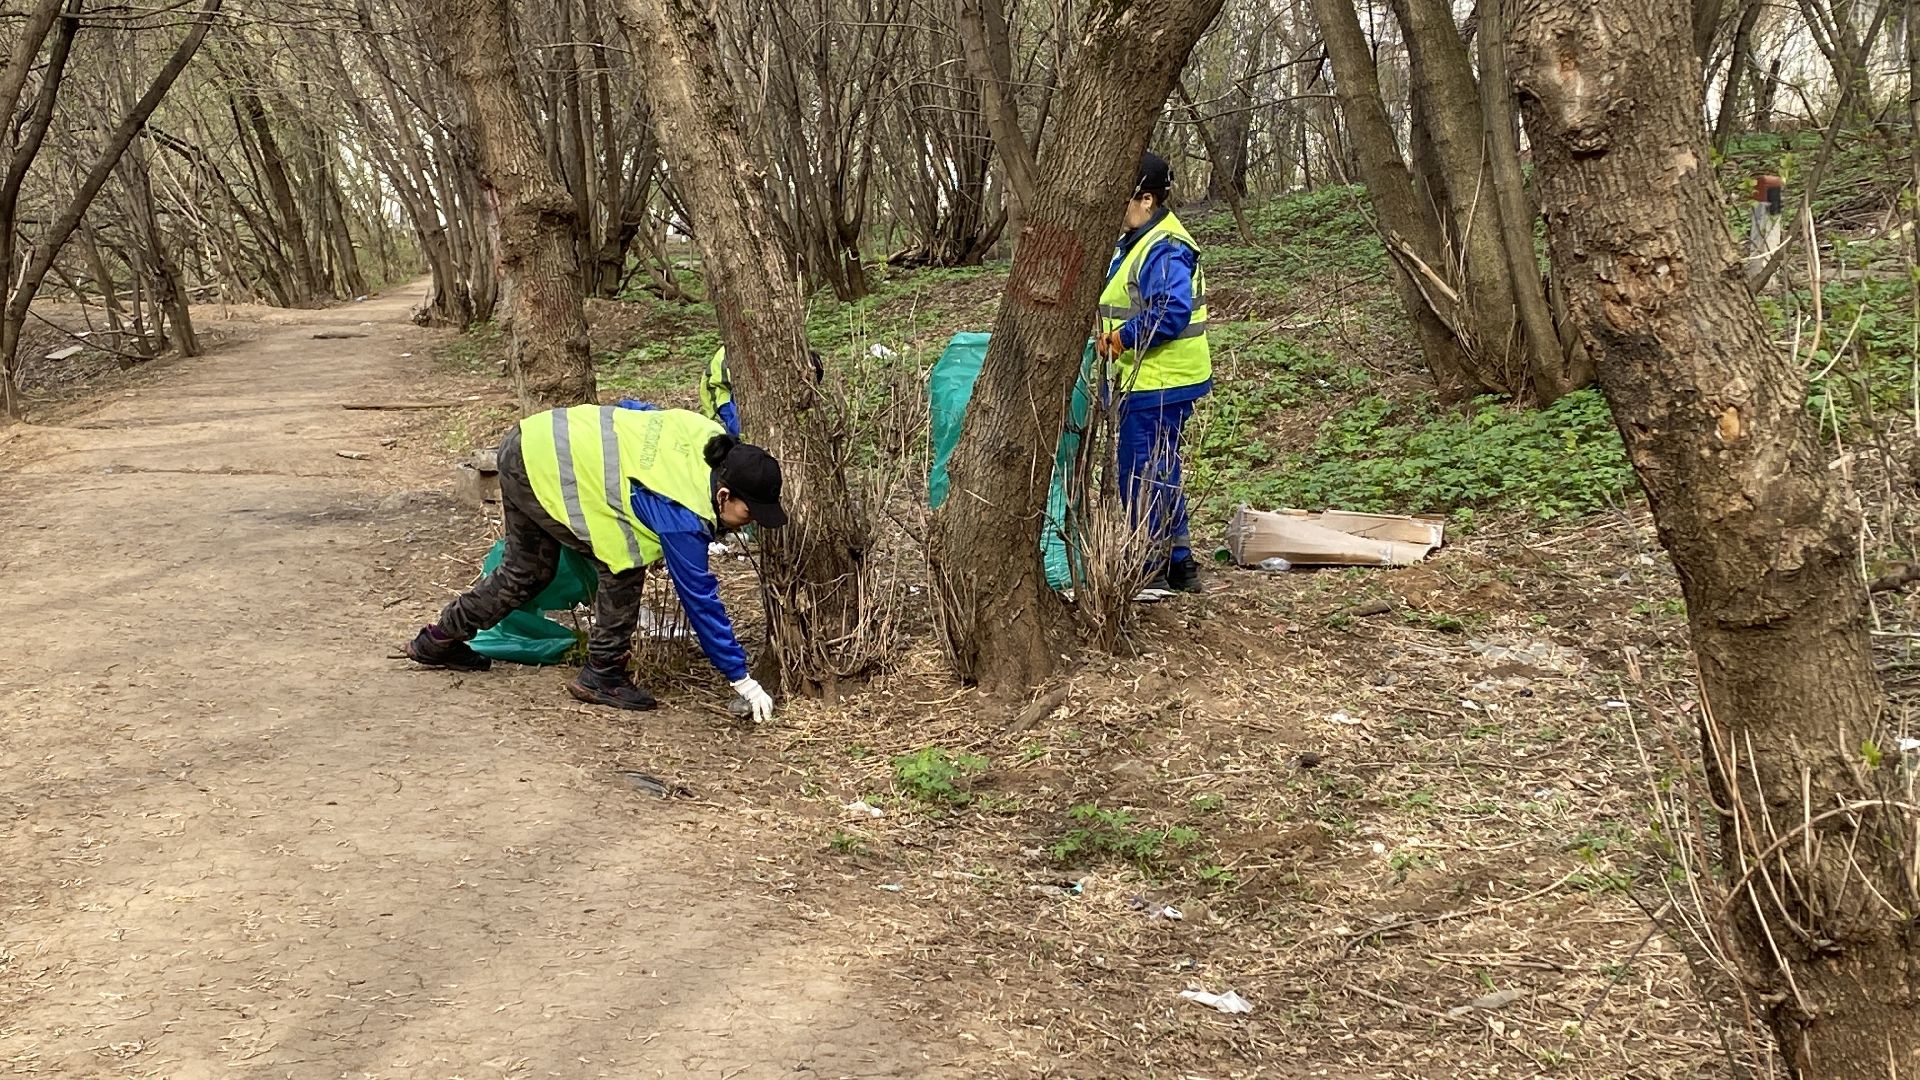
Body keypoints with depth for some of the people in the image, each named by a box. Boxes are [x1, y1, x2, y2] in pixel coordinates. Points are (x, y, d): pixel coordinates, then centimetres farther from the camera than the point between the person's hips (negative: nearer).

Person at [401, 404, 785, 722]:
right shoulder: (683, 515, -26)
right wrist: (742, 681, -16)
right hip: (543, 469, -9)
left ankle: (438, 640, 38)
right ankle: (602, 676, 1)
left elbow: (634, 409, 11)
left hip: (534, 444, 9)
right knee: (624, 565, -11)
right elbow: (700, 599, -21)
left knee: (527, 570, 22)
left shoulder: (712, 437, -6)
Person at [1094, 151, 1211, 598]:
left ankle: (1153, 572, 3)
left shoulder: (1165, 250, -19)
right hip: (1146, 381, 11)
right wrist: (1110, 335, 6)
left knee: (1143, 475, -5)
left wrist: (1122, 338, -20)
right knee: (1161, 474, 17)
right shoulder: (1133, 242, 14)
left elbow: (1172, 312, -30)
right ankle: (1178, 567, 27)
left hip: (1159, 386, -11)